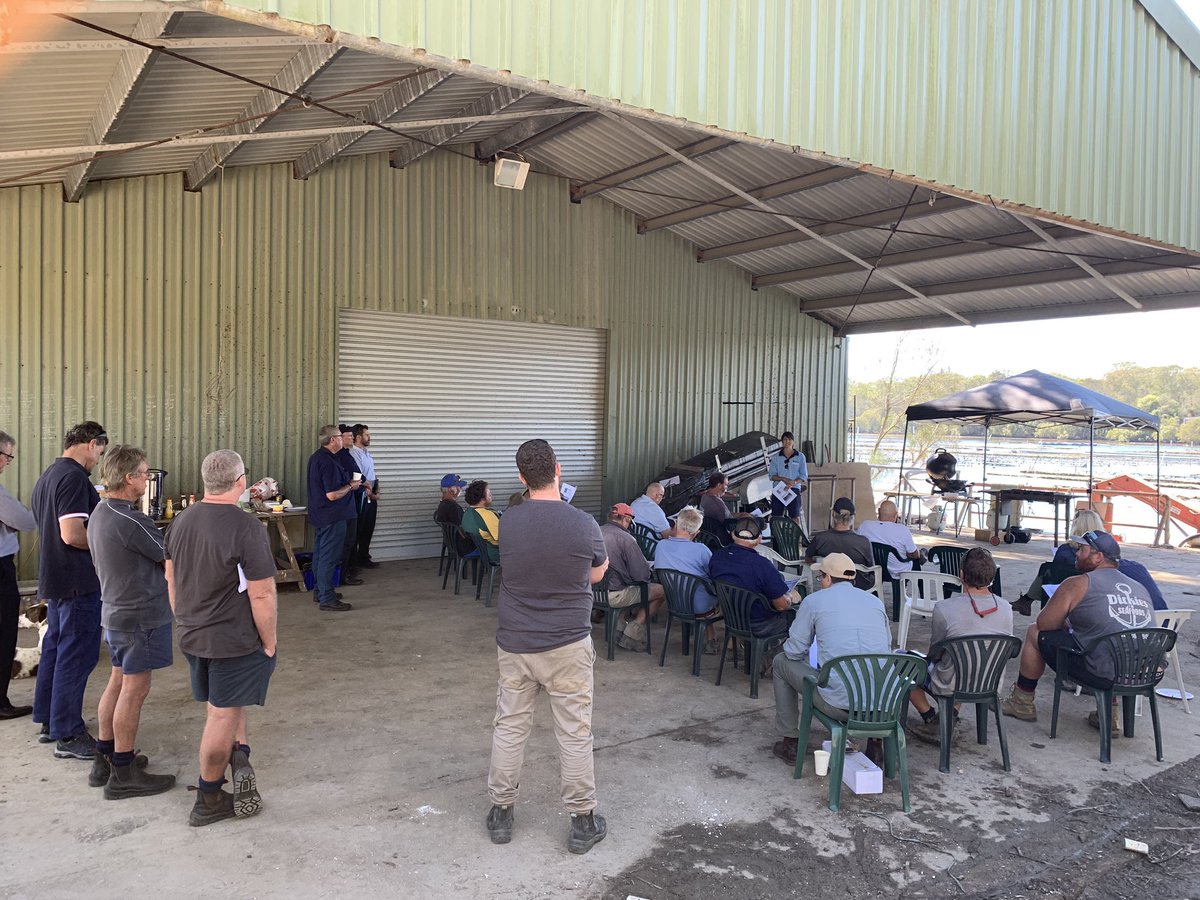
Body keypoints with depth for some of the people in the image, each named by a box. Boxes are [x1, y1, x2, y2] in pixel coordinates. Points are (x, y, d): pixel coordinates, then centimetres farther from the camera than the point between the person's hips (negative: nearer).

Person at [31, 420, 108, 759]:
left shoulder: (47, 476, 15)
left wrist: (99, 539, 20)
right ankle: (68, 735, 2)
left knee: (55, 648, 18)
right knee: (77, 655, -4)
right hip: (77, 581, -11)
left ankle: (48, 721, 29)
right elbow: (72, 534, -26)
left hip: (53, 579, 11)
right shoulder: (74, 477, -18)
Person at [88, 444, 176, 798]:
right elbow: (171, 555, -15)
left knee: (118, 682, 18)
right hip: (141, 615, -10)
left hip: (115, 610, 10)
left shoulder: (100, 513, 7)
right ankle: (124, 775, 8)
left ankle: (105, 760, 29)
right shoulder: (130, 521, -25)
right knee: (134, 689, -1)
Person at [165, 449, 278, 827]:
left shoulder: (181, 521, 1)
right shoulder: (246, 528, -22)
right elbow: (262, 595, -21)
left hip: (192, 636, 7)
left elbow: (171, 580, 12)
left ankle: (239, 755, 8)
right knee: (223, 714, 6)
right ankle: (208, 801, 18)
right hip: (235, 640, -7)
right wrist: (269, 641, -8)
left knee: (226, 703, 24)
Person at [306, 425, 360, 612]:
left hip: (319, 513, 11)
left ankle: (319, 590, 32)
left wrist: (347, 483, 14)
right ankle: (327, 599, 0)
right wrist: (351, 486, -12)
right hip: (332, 516, -11)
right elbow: (332, 495, -27)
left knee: (320, 553, 19)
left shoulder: (316, 457, 9)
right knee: (329, 556, -5)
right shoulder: (328, 462, -24)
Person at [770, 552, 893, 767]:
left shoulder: (814, 600, 2)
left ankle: (790, 743, 27)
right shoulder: (876, 602, 13)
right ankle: (875, 742, 30)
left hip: (838, 705, -4)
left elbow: (794, 651, 5)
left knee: (781, 663, 21)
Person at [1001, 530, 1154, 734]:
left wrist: (1067, 626, 21)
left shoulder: (1078, 584, -5)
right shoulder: (1141, 588, 13)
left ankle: (1023, 703, 24)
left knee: (1035, 633, 10)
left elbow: (1043, 624, 1)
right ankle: (1110, 714, 26)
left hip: (1103, 676, -7)